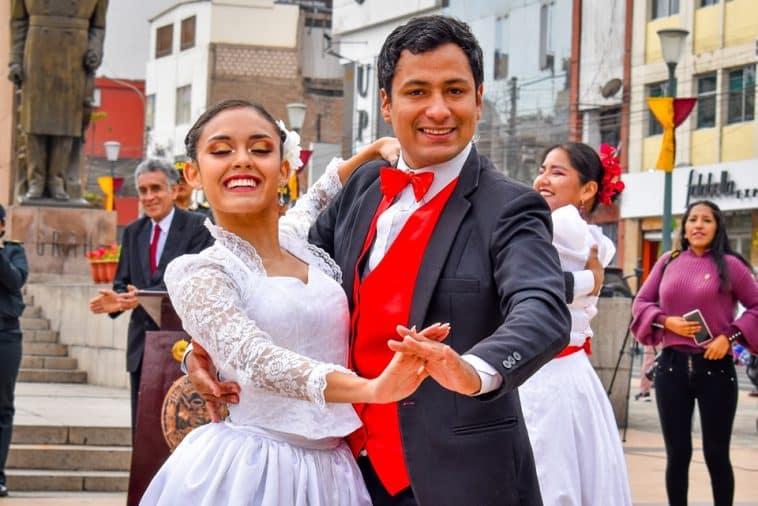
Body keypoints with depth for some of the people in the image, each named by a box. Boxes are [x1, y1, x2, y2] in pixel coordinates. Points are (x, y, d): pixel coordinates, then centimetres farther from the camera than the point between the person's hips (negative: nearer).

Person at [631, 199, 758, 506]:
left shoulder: (729, 265, -1)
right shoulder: (668, 262, 8)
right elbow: (641, 302, 12)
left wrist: (730, 336, -11)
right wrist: (666, 321, -7)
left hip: (716, 367, -3)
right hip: (672, 365, 3)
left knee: (716, 453, 1)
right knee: (677, 453, 6)